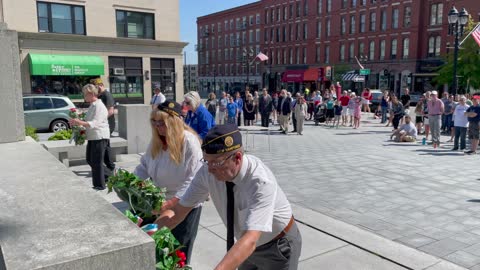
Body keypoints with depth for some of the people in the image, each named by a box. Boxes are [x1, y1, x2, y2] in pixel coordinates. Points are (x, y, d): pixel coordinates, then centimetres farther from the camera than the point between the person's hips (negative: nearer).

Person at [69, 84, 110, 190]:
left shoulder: (99, 106, -17)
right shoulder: (92, 106, 13)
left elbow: (95, 123, -26)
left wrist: (80, 123, -35)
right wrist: (78, 122, 6)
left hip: (99, 137, -10)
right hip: (92, 137, 10)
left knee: (96, 162, -2)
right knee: (90, 160, 17)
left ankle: (99, 185, 11)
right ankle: (109, 174, 29)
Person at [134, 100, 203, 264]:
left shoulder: (189, 142, -21)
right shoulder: (156, 141, 1)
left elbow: (193, 180, -23)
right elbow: (144, 166, 10)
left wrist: (171, 203, -28)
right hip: (158, 203, 6)